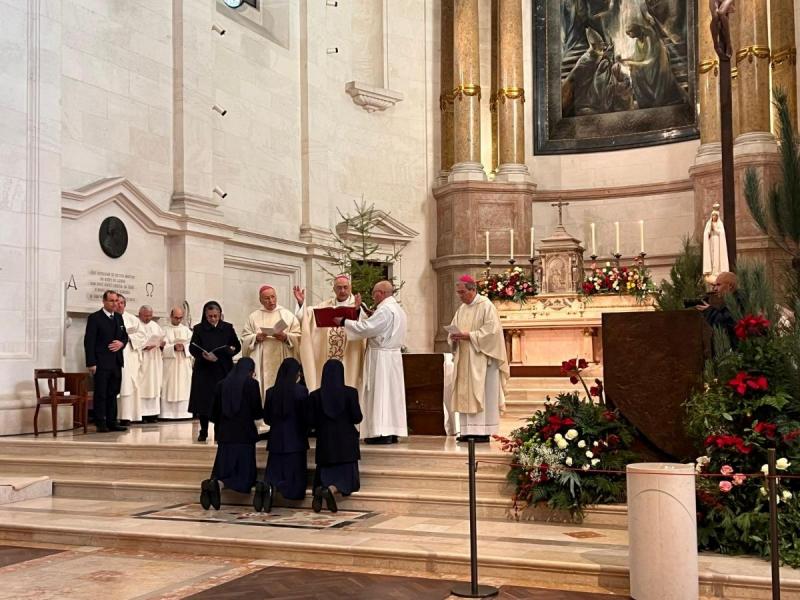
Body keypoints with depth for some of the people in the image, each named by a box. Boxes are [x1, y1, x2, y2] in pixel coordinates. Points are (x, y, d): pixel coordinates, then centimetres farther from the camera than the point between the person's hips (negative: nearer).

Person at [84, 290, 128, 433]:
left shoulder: (119, 318, 15)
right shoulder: (95, 318, -5)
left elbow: (125, 336, 22)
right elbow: (89, 341, -9)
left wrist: (121, 343, -3)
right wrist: (91, 363, -16)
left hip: (116, 362, 6)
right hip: (101, 363, -6)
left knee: (113, 393, 9)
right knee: (100, 394, -2)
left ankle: (112, 422, 14)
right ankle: (101, 424, 3)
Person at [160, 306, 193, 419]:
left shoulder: (187, 330, 12)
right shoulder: (165, 330, 5)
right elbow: (163, 347, -4)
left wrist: (184, 347, -15)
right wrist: (174, 347, -20)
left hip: (184, 364, 2)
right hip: (169, 365, -2)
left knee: (184, 388, 0)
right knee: (169, 389, -5)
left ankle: (183, 412, 2)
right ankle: (168, 413, -4)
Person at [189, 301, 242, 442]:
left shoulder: (228, 328, 5)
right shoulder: (199, 329, 2)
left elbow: (237, 346, 9)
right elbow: (192, 348, -4)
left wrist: (231, 350, -13)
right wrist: (203, 355, -22)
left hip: (223, 370, 0)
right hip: (204, 370, 0)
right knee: (203, 401, 2)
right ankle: (203, 432, 14)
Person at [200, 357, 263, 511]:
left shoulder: (221, 384, 7)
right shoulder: (251, 384, -4)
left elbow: (214, 414, 10)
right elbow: (257, 412, -4)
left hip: (225, 435, 4)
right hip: (245, 435, -4)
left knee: (222, 472, 14)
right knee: (244, 475, 2)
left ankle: (209, 484, -18)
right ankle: (219, 485, -26)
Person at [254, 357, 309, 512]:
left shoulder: (271, 392, 2)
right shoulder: (301, 390, -9)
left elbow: (267, 419, 10)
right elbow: (307, 417, -4)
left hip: (276, 441, 3)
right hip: (295, 441, -3)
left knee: (274, 476, 11)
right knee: (294, 480, 2)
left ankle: (266, 486, -24)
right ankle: (272, 488, -28)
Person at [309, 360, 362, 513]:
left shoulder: (315, 395, -3)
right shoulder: (350, 392, -9)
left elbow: (312, 421, 0)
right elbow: (357, 418, -7)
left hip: (325, 441, 2)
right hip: (346, 442, -2)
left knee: (325, 476, 14)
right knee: (346, 477, 7)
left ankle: (319, 490, -19)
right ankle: (330, 490, -25)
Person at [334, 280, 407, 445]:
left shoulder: (385, 309, -16)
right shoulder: (398, 309, 16)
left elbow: (366, 327, -20)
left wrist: (344, 322, -10)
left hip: (381, 356, -10)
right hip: (393, 354, 10)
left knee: (379, 392, -7)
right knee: (391, 393, 9)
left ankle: (382, 433, -7)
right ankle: (392, 432, 11)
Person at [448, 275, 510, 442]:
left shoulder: (486, 306, -7)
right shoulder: (462, 309, 16)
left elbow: (491, 330, -17)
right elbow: (453, 328, 18)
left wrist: (469, 336, -20)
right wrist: (454, 336, -4)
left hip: (481, 358, -7)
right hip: (464, 359, 8)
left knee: (481, 393, -7)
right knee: (465, 394, 4)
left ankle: (483, 432, -5)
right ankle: (468, 430, 7)